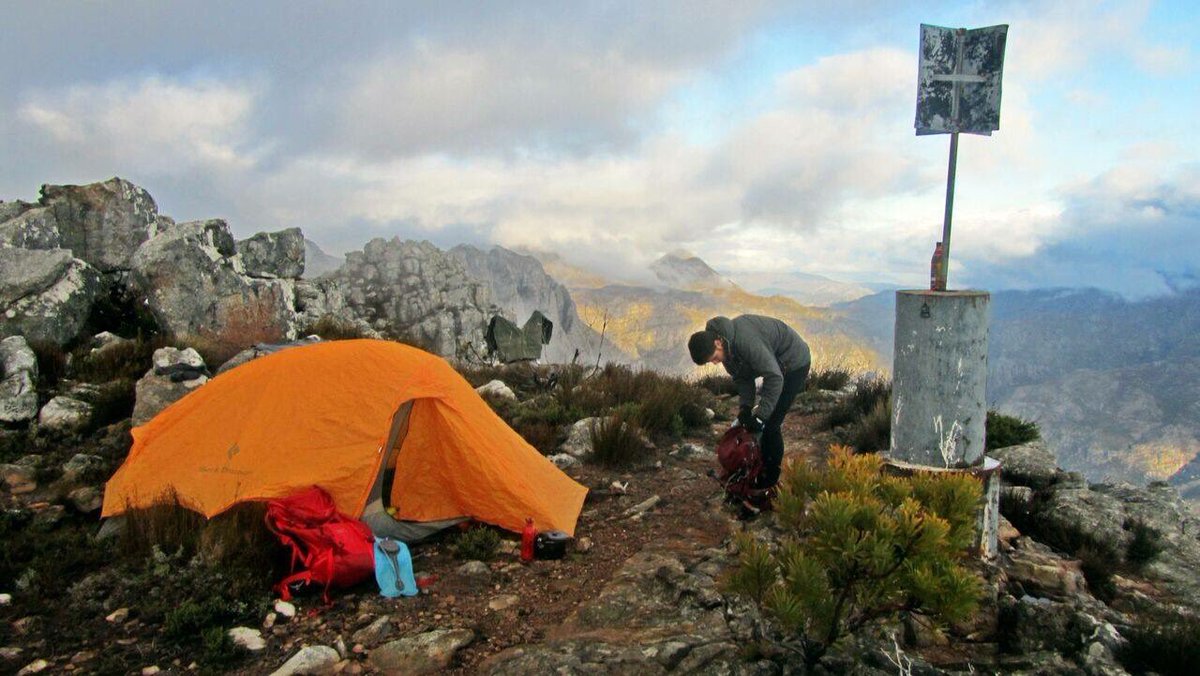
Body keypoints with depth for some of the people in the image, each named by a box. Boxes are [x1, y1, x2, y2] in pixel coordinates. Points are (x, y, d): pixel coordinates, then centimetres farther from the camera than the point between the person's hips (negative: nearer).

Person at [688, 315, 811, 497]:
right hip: (776, 363, 9)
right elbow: (742, 377, 2)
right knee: (767, 422, 13)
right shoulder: (728, 346, -6)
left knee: (770, 425, -9)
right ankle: (764, 472, 26)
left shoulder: (745, 341, -36)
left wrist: (761, 416, -32)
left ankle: (769, 485, 1)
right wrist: (744, 406, -13)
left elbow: (774, 377, -36)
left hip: (794, 363, -9)